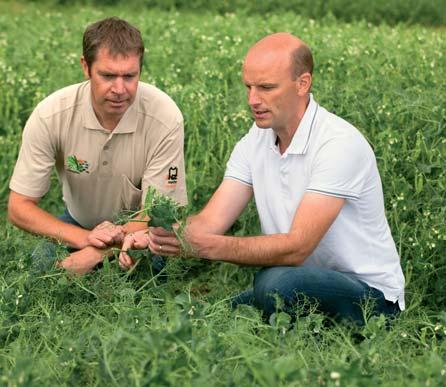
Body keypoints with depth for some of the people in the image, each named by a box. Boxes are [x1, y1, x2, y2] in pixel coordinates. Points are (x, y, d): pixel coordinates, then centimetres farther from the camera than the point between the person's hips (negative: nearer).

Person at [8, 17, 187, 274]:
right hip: (79, 227, 1)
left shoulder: (165, 118, -26)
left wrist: (94, 253, -35)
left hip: (140, 232, 0)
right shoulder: (51, 115, -21)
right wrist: (84, 238, -33)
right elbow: (19, 207, -16)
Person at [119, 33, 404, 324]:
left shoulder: (339, 143, -22)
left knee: (276, 282, -33)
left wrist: (207, 246, -40)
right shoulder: (256, 142, 2)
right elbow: (211, 220, -7)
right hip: (302, 288, 6)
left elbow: (296, 247, -29)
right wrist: (154, 238, -27)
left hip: (369, 294, -5)